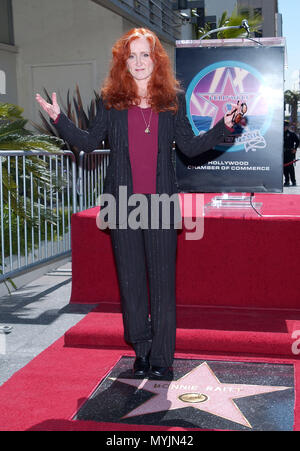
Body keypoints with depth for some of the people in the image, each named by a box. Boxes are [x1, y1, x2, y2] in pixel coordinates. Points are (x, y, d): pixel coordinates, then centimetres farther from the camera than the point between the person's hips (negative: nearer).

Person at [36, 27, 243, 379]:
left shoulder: (173, 100, 7)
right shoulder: (110, 100, 7)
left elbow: (190, 146, 10)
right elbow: (89, 142, 12)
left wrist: (223, 126, 2)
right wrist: (59, 119, 5)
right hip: (123, 202, 1)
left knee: (163, 279, 1)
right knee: (130, 278, 7)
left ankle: (161, 357, 12)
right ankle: (141, 350, 23)